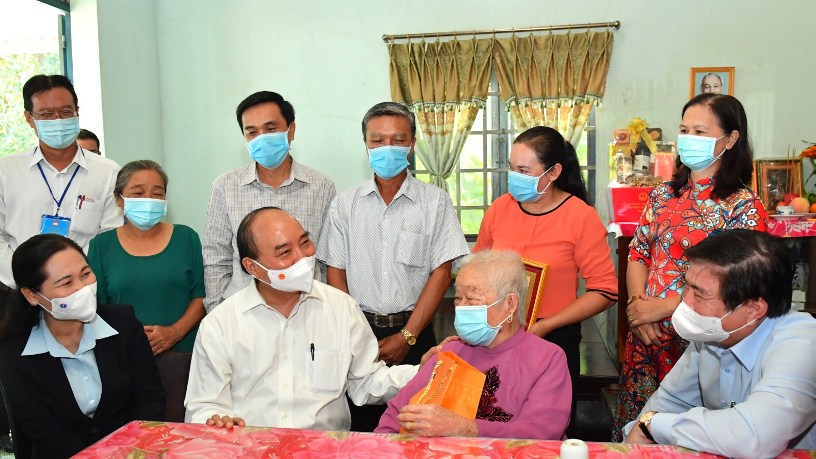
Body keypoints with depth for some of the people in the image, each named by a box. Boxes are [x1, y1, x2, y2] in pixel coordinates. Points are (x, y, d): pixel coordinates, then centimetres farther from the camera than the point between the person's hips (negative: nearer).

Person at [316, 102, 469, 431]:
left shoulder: (435, 201, 0)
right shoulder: (344, 204, 5)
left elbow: (441, 273, -3)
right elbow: (336, 272, 4)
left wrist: (406, 336, -8)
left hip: (413, 333, -1)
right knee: (358, 427, 7)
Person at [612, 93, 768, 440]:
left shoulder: (744, 208, -9)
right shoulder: (663, 196, 8)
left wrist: (663, 307, -16)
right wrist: (637, 304, -8)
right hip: (645, 336, 5)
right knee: (634, 429, 15)